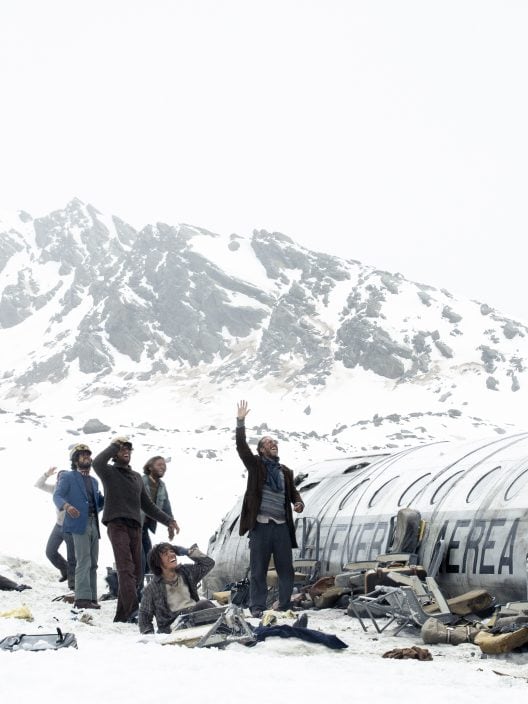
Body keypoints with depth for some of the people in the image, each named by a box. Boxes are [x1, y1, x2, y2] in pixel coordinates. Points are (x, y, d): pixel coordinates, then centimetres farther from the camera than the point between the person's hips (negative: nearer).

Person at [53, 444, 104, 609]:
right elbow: (57, 495, -9)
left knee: (93, 564, 6)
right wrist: (66, 506, -30)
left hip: (94, 524, 7)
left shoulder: (93, 481, 25)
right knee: (84, 562, -14)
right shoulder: (68, 477, 4)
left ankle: (91, 598, 10)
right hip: (79, 524, -7)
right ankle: (83, 598, -16)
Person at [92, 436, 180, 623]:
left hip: (135, 527, 7)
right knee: (126, 569, -20)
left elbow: (147, 505, 30)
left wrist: (168, 520, 23)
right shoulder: (109, 472, 7)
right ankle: (133, 610, -32)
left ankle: (122, 615, 9)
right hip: (117, 524, -7)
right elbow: (97, 463, -18)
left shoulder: (137, 477, 27)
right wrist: (114, 445, -4)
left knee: (136, 573, 3)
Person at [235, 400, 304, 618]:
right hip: (261, 525, -4)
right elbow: (241, 447, -6)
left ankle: (285, 607, 15)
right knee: (258, 569, 1)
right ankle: (257, 607, 9)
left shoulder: (285, 471, 16)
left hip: (282, 525, 4)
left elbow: (293, 492, 20)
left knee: (286, 568, 6)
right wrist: (241, 422, -14)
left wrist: (299, 503, -3)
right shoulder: (255, 465, 5)